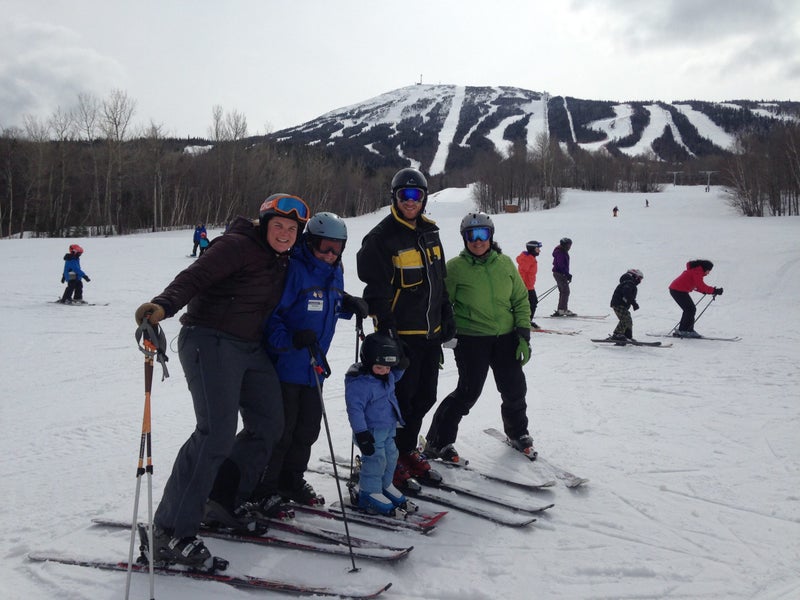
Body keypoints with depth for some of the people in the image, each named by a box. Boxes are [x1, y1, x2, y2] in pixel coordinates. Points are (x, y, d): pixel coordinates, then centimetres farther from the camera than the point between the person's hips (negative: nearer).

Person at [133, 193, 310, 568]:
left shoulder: (280, 262, 15)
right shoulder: (237, 245, -11)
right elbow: (195, 277, -22)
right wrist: (164, 305, -42)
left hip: (249, 349, 9)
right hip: (210, 342, -9)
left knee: (268, 424, 10)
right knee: (217, 432, -19)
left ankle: (224, 497, 25)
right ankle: (170, 531, -11)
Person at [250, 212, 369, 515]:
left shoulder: (335, 271, 8)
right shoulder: (293, 269, -17)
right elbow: (268, 314, -19)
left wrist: (350, 305, 2)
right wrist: (290, 339, -33)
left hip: (313, 365, 8)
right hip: (285, 363, -8)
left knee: (308, 428, 16)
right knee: (280, 429, 0)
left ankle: (292, 480, 34)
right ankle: (264, 489, 17)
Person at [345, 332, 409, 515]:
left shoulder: (388, 376, 1)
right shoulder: (359, 383, -26)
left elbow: (395, 377, 27)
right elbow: (355, 409, -26)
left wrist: (401, 368, 5)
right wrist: (361, 433, -28)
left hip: (388, 428, 9)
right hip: (371, 431, -9)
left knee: (391, 456, 16)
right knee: (376, 460, -6)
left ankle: (385, 485, 36)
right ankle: (369, 493, 11)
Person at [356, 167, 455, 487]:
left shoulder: (430, 232, 12)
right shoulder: (381, 237, -11)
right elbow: (377, 290, -15)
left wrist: (447, 316, 16)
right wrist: (387, 331, -19)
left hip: (431, 332, 7)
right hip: (402, 334, -7)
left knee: (424, 397, 15)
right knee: (401, 398, 1)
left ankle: (407, 450, 33)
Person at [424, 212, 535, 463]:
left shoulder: (505, 263, 5)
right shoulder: (455, 267, -6)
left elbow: (521, 301, 9)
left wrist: (524, 336, 3)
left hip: (505, 337, 4)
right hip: (471, 339, -4)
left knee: (515, 389, 10)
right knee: (468, 391, -8)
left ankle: (518, 433, 38)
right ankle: (437, 441, 9)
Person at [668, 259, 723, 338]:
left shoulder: (695, 270, 18)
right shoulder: (697, 272, -13)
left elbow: (694, 286, 22)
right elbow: (701, 286, -22)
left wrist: (705, 291, 10)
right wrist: (714, 291, -20)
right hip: (678, 291, -10)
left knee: (690, 309, 13)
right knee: (690, 309, -7)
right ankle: (682, 331, -6)